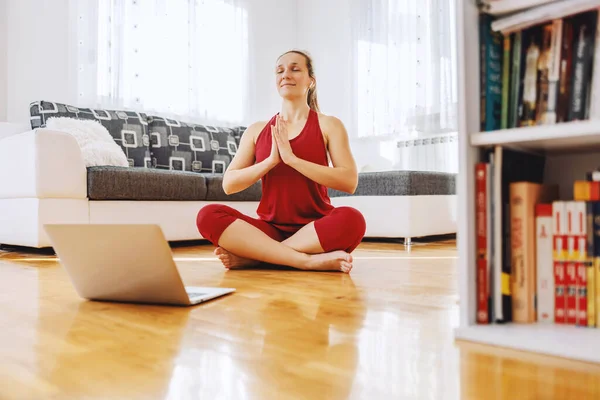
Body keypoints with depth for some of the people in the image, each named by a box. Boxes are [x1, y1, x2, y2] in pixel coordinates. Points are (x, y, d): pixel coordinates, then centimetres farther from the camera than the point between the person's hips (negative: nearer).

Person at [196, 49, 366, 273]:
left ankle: (251, 256, -23)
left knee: (351, 219, -34)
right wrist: (271, 160, -12)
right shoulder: (256, 130, 11)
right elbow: (229, 185, 2)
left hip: (315, 230, -2)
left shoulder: (328, 125, 3)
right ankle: (309, 260, -28)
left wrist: (291, 158, -17)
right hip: (270, 229, 2)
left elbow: (349, 182, -11)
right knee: (209, 215, -23)